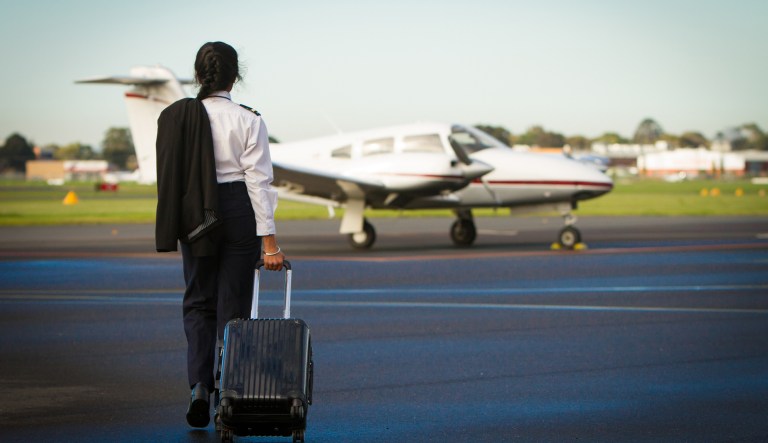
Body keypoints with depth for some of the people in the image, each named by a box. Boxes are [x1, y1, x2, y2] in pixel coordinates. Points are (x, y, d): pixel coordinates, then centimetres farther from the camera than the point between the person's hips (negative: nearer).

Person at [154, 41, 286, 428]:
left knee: (198, 301, 14)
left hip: (194, 217, 2)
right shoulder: (248, 121, -9)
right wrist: (268, 240, -10)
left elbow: (170, 176, 4)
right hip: (238, 212, -2)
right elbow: (258, 181, -11)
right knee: (233, 305, 7)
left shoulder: (175, 117, -1)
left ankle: (199, 385, -3)